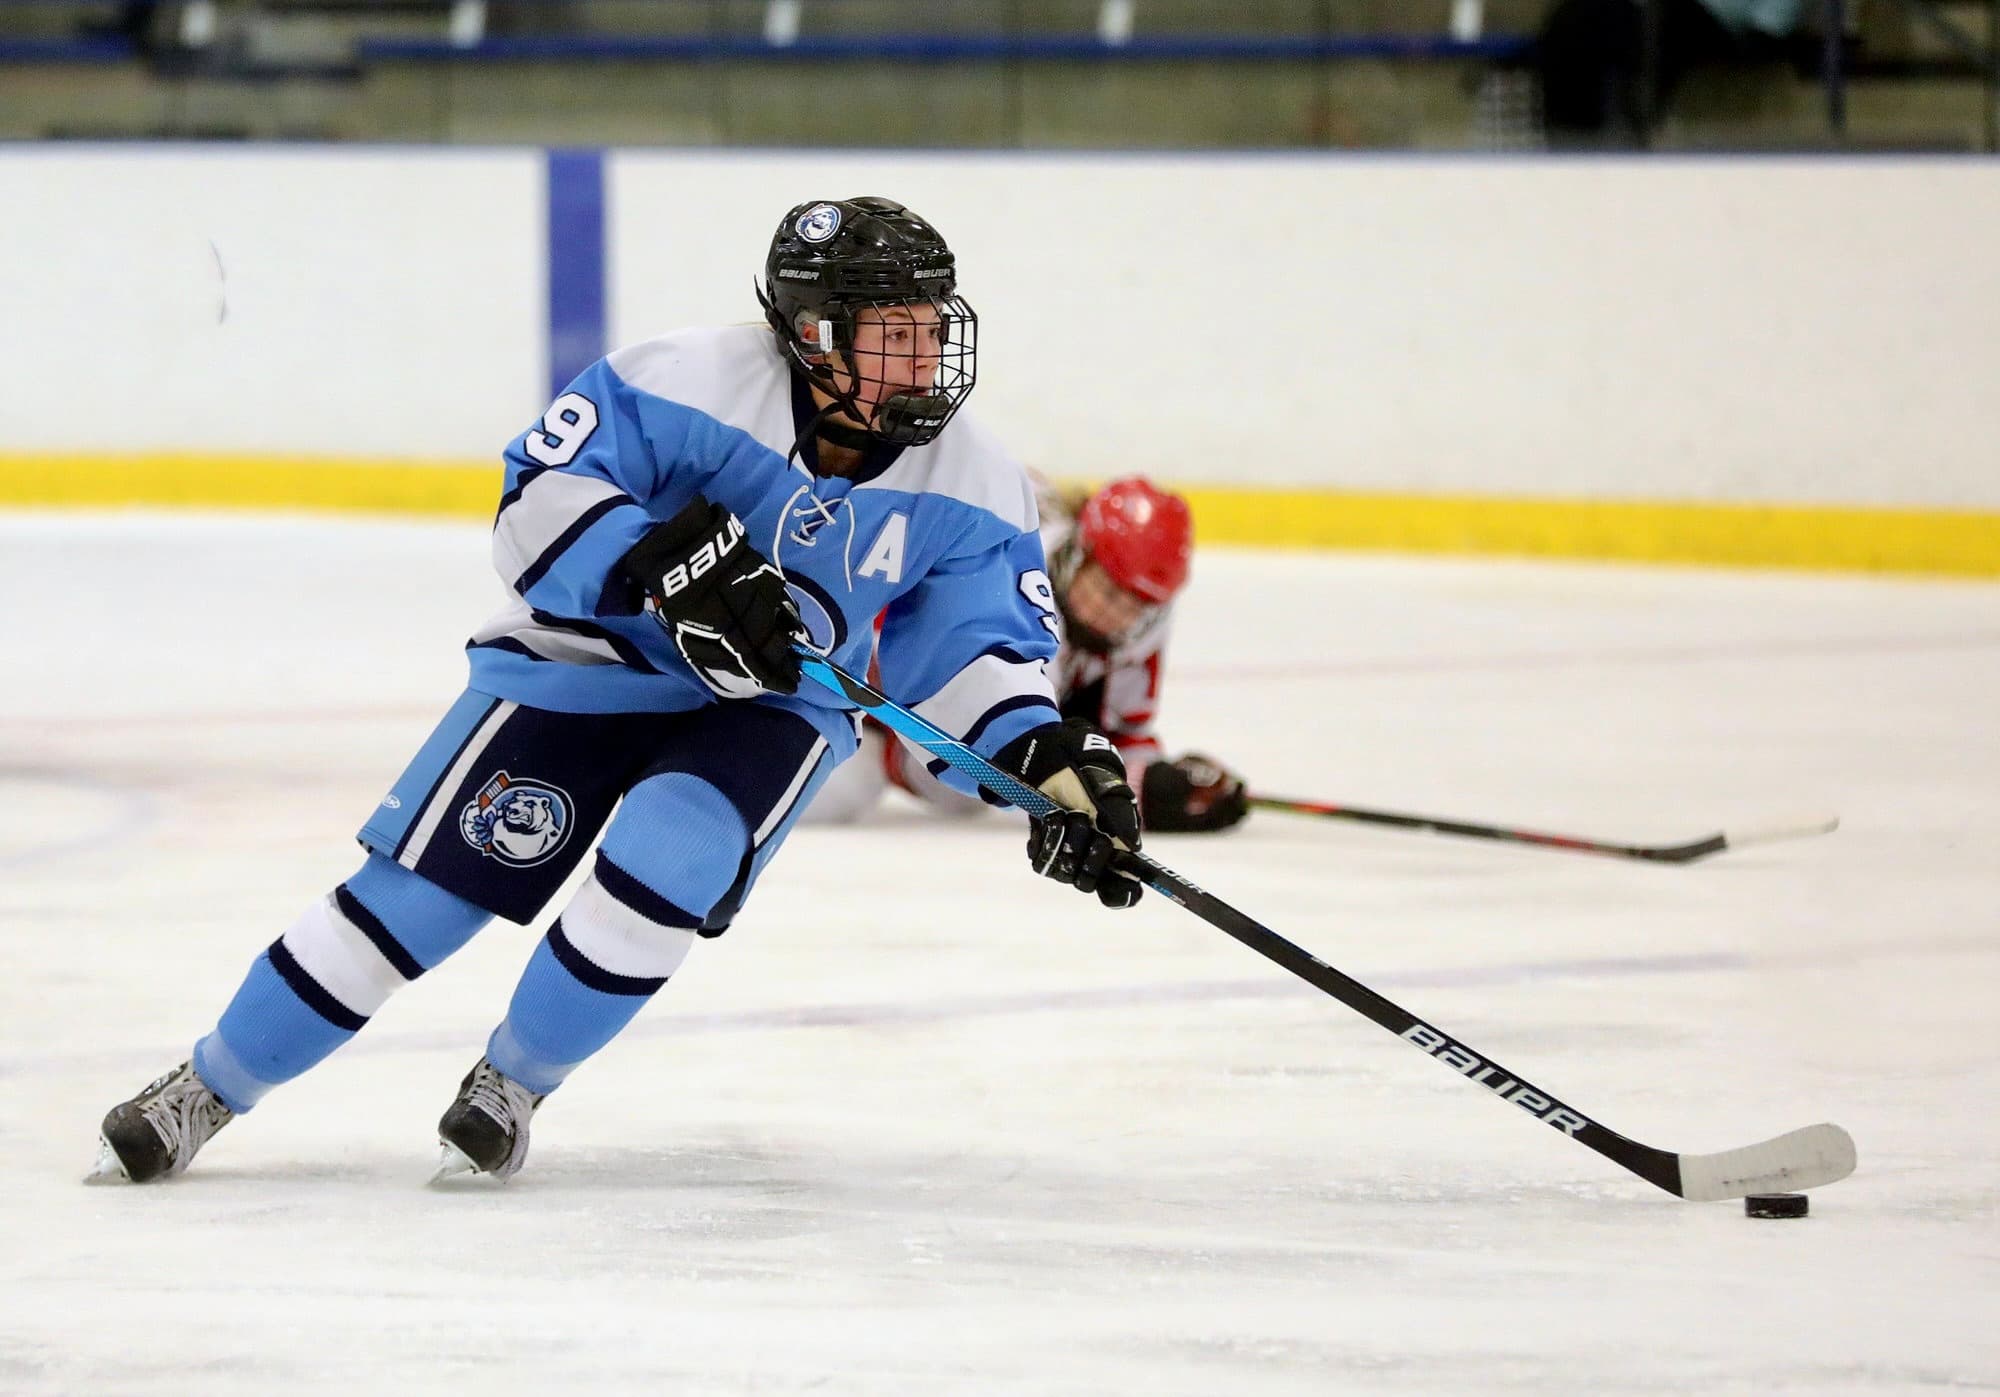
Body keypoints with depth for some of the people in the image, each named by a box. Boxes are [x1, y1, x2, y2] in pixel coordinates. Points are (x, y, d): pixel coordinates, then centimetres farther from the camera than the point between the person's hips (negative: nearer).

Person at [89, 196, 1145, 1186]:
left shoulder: (964, 484, -11)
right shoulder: (689, 384, -23)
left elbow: (977, 649, -8)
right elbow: (538, 502, -25)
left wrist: (1049, 758, -25)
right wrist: (663, 565, -39)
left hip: (770, 708, 2)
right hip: (583, 661, -2)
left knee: (664, 863, -27)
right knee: (423, 885, -8)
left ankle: (512, 1084, -1)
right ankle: (208, 1090, 8)